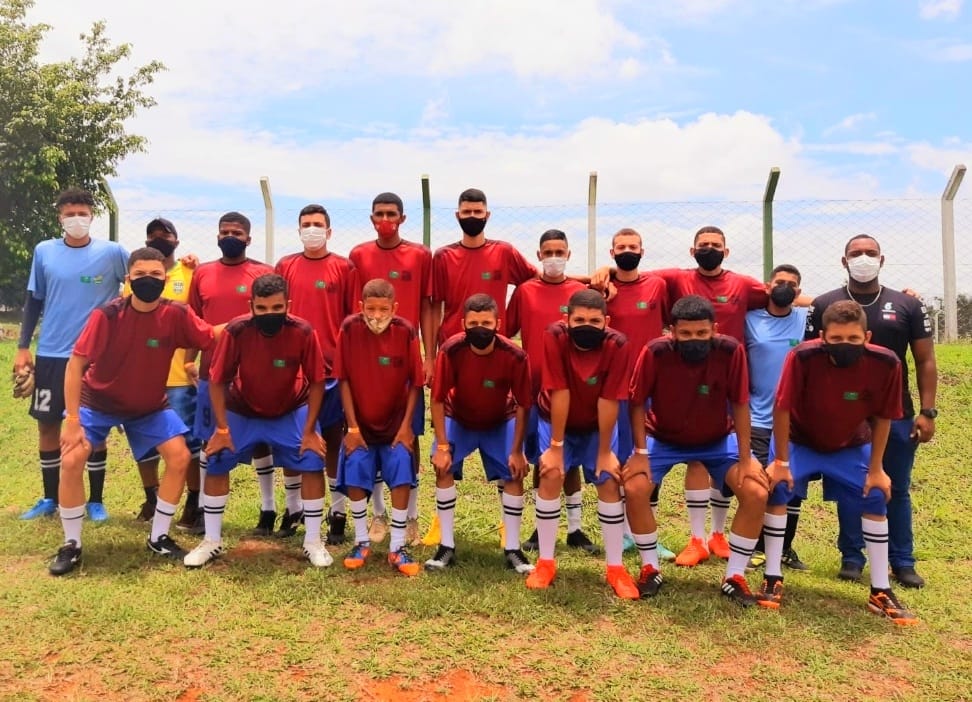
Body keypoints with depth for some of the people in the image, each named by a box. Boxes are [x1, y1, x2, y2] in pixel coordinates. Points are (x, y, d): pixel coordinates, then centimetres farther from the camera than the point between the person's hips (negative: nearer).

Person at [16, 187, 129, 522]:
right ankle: (50, 498, 24)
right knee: (47, 424, 9)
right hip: (50, 354, 3)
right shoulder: (44, 252, 3)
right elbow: (33, 301, 9)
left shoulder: (112, 252, -5)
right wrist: (23, 347, 7)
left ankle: (96, 501, 17)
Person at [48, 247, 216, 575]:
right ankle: (71, 545, 4)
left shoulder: (177, 315, -19)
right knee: (72, 460, -17)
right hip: (98, 401, -2)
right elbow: (75, 364, -23)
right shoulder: (107, 314, -26)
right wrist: (72, 419, -25)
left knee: (180, 457, -10)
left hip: (150, 405, 2)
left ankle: (158, 538, 8)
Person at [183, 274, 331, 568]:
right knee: (216, 464, -6)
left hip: (292, 411, 0)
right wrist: (222, 428, -16)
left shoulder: (303, 332, -28)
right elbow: (217, 381, -16)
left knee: (313, 463, -12)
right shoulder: (236, 331, -28)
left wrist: (309, 430, -16)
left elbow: (317, 382, -15)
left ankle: (313, 543, 5)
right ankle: (212, 542, 14)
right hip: (243, 411, 1)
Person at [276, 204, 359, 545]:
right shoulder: (285, 266, 8)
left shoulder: (344, 268, 1)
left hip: (333, 367, -2)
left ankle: (338, 513, 15)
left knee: (333, 440, 5)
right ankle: (292, 510, 23)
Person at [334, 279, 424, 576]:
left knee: (401, 479, -7)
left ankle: (397, 547, 7)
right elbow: (344, 380, -10)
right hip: (360, 423, 1)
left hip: (396, 423, 0)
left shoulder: (406, 332, -15)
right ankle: (362, 543, 18)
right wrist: (352, 427, -10)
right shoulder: (349, 329, -14)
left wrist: (406, 425, -9)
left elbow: (415, 383, -7)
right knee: (354, 480, -2)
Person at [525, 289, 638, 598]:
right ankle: (545, 562, 1)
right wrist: (556, 446, -22)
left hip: (598, 425, 1)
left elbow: (608, 401, -25)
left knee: (609, 482, -9)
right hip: (557, 421, 0)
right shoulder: (554, 337, -31)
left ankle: (615, 568, 5)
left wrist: (605, 452, -17)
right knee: (551, 476, -14)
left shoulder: (617, 345, -29)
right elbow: (559, 394, -29)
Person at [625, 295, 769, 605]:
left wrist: (745, 458, -16)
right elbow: (637, 403, -16)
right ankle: (650, 569, 2)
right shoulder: (655, 352, -28)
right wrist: (640, 452, -19)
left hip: (719, 440, 1)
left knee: (757, 493, -17)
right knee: (634, 488, -21)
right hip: (664, 439, -1)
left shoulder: (730, 351, -26)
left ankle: (734, 577, 2)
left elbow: (739, 404, -15)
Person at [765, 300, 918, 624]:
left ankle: (881, 592, 11)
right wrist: (781, 461, -18)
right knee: (777, 489, -18)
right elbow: (782, 409, -24)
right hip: (798, 441, -2)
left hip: (851, 447, 2)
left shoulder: (885, 363, -27)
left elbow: (882, 418, -11)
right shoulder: (803, 357, -35)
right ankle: (773, 580, -4)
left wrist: (875, 469, -6)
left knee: (875, 498, -4)